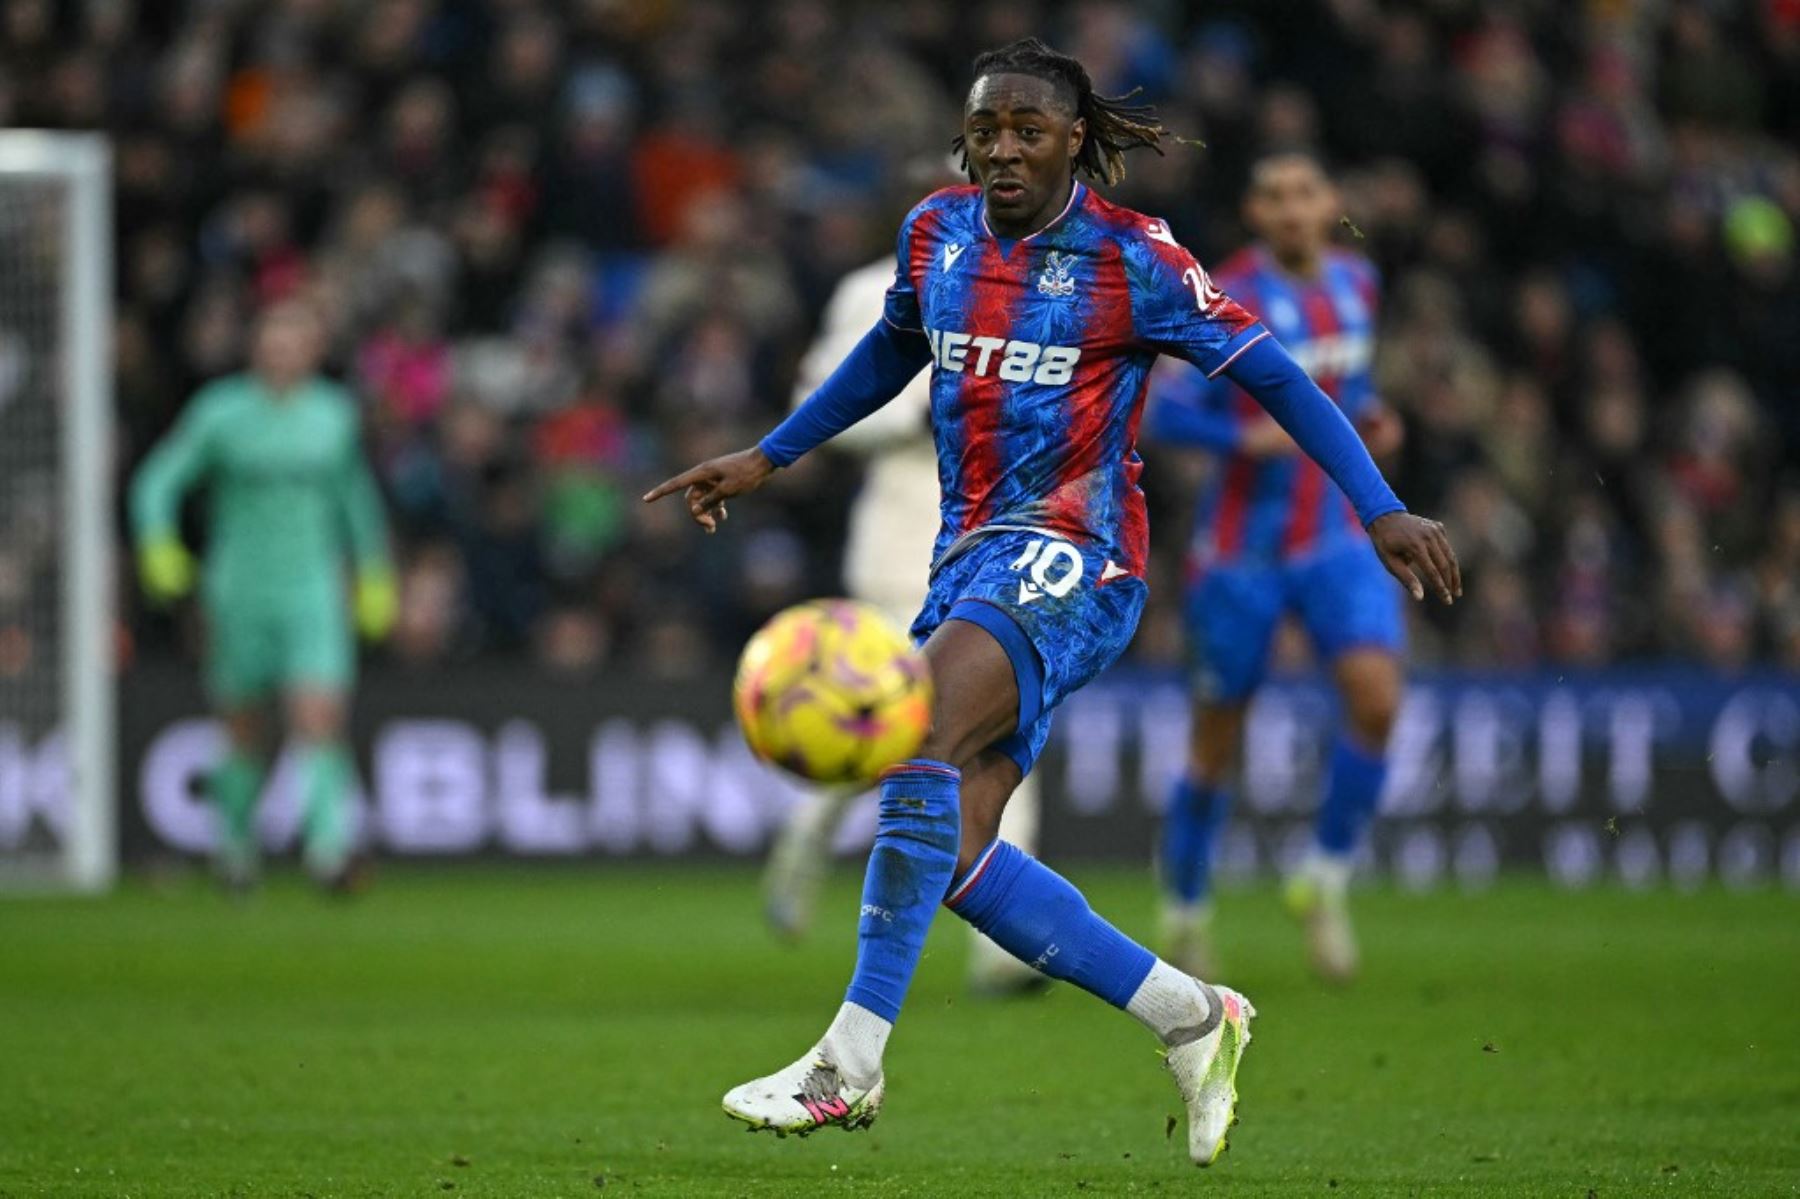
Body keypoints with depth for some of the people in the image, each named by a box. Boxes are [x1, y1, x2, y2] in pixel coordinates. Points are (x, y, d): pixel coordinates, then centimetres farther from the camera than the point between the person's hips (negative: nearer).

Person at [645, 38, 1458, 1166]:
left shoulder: (1133, 258, -6)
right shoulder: (938, 232, 10)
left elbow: (1274, 375, -3)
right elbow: (889, 355, 29)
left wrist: (1382, 509, -10)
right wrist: (765, 459, 31)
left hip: (1073, 553, -7)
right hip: (973, 553, 7)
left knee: (920, 737, -28)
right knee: (955, 858, -4)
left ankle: (850, 1061, -29)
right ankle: (1192, 1016, 9)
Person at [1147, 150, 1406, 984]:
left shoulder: (1355, 281, 5)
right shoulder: (1226, 300, -13)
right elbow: (1162, 413, -13)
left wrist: (1368, 417, 2)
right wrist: (1250, 437, -28)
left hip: (1342, 539, 4)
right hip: (1242, 548, -4)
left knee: (1377, 698, -19)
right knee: (1216, 745, 5)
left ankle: (1325, 878, 1)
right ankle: (1186, 908, 28)